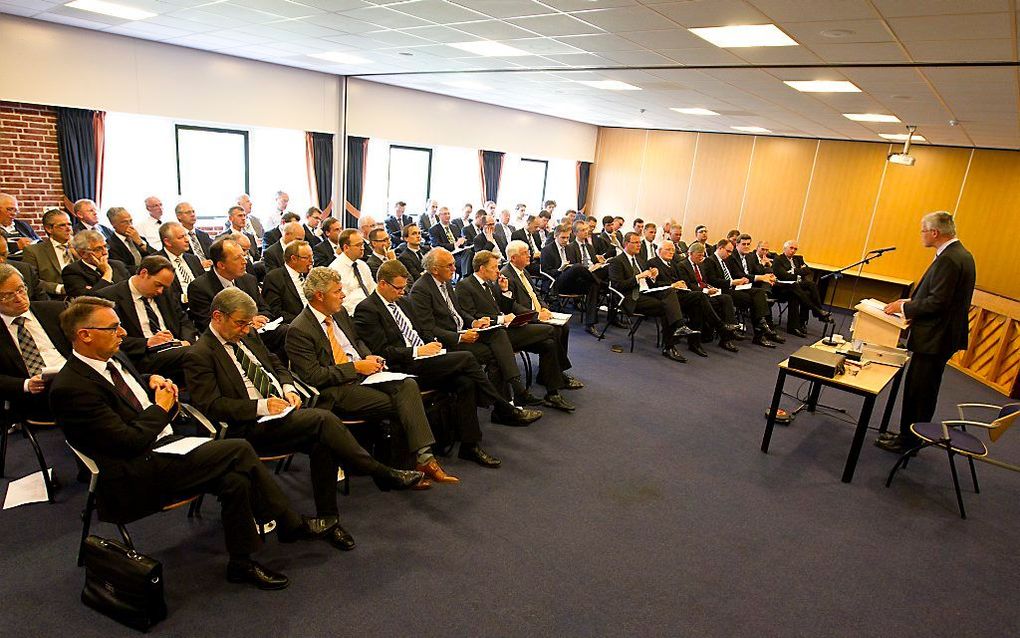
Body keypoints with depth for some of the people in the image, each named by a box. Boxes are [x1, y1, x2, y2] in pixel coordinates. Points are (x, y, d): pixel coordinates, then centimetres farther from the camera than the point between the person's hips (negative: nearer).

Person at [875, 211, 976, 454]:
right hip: (939, 334, 10)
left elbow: (937, 302, -24)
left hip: (934, 338, -10)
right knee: (916, 389, 18)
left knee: (920, 393, 2)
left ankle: (909, 441, 14)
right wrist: (912, 302, 10)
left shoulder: (949, 259, -21)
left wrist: (904, 307, -12)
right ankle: (907, 435, 29)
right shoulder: (960, 254, 11)